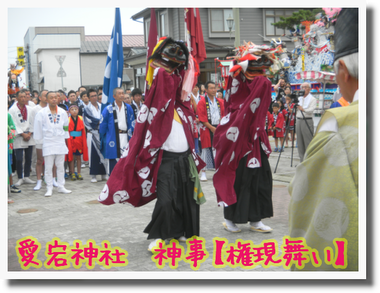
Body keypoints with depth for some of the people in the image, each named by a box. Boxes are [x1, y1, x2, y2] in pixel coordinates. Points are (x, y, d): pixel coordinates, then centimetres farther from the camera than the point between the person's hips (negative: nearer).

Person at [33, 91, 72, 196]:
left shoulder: (63, 112, 5)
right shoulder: (41, 113, -4)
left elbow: (66, 126, 14)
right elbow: (38, 128, -1)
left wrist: (65, 138, 14)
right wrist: (39, 139, 0)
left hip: (60, 143, 3)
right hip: (48, 143, -3)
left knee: (60, 166, 8)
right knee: (48, 167, -1)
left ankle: (61, 187, 16)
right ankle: (49, 188, 6)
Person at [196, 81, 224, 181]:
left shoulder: (220, 102, 10)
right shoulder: (202, 102, -4)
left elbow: (223, 114, 11)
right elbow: (202, 118, -9)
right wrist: (211, 127, -14)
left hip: (218, 128, 4)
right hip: (207, 129, -4)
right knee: (206, 149, -2)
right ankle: (203, 172, 6)